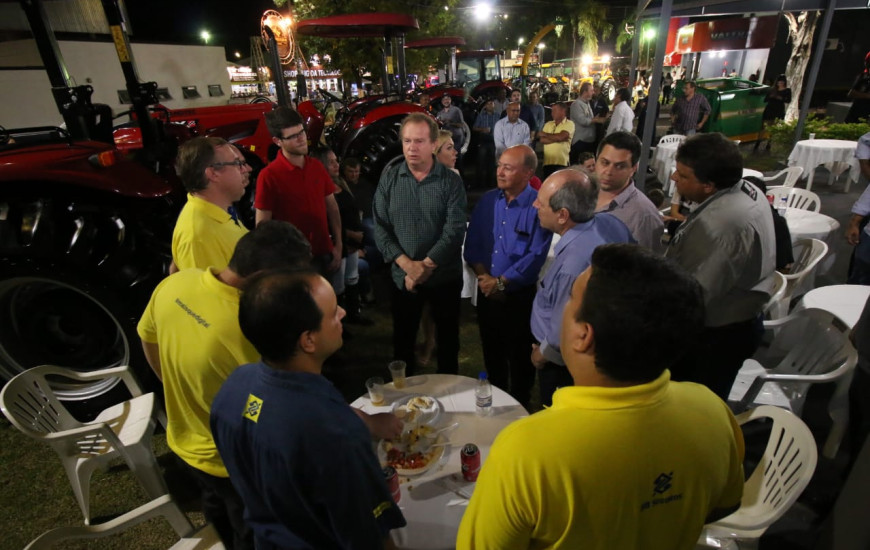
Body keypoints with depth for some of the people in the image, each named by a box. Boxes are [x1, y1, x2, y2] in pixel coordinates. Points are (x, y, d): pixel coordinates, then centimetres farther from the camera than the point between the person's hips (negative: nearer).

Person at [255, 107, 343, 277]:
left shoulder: (317, 166, 2)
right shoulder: (269, 176, -14)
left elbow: (332, 207, 7)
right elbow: (262, 225, -11)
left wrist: (338, 245, 2)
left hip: (324, 254, 5)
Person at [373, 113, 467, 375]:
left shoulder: (451, 181, -7)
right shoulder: (389, 178, -2)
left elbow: (455, 229, -14)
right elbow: (380, 227, -5)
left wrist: (426, 266, -19)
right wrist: (407, 264, -16)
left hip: (445, 276, -1)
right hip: (403, 276, 1)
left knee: (447, 338, 16)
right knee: (402, 339, 17)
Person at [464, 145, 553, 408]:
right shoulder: (487, 200, 2)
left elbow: (536, 256, -19)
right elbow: (472, 243, 3)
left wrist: (501, 282, -17)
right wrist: (482, 276, -12)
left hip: (520, 295, -5)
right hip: (487, 292, 5)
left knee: (519, 355, 11)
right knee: (492, 350, 20)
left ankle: (519, 404, 35)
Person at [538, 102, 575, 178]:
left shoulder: (569, 124, 1)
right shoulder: (548, 124, 16)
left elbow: (561, 137, -15)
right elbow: (542, 140, 3)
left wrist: (545, 134, 0)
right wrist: (556, 138, -9)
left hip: (562, 163, -4)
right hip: (547, 162, 4)